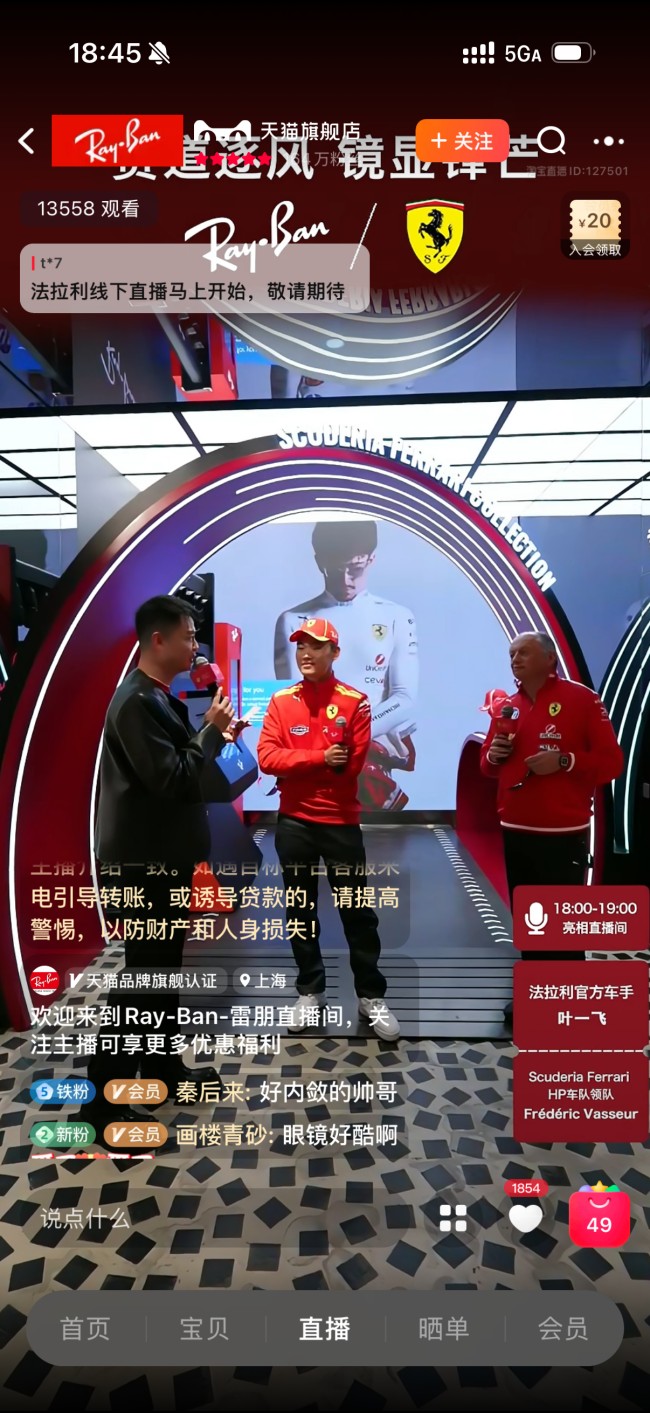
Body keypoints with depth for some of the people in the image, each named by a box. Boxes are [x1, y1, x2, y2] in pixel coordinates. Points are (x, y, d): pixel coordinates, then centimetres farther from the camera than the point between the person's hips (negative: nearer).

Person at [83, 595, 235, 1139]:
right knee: (143, 976, -3)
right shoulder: (137, 701, -20)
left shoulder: (160, 697, 12)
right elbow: (171, 779, -25)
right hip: (145, 862, -10)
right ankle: (104, 1098, 8)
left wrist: (214, 738, 5)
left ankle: (162, 1067, 34)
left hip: (165, 857, 10)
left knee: (164, 966, 19)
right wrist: (212, 731, -15)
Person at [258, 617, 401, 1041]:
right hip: (294, 822, 2)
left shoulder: (355, 701, -5)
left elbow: (352, 764, -11)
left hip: (341, 821, -2)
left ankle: (372, 995, 21)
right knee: (300, 911, 12)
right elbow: (267, 757, -9)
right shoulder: (281, 702, 2)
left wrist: (297, 767, -10)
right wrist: (319, 759, -18)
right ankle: (311, 990, 28)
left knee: (358, 911, 7)